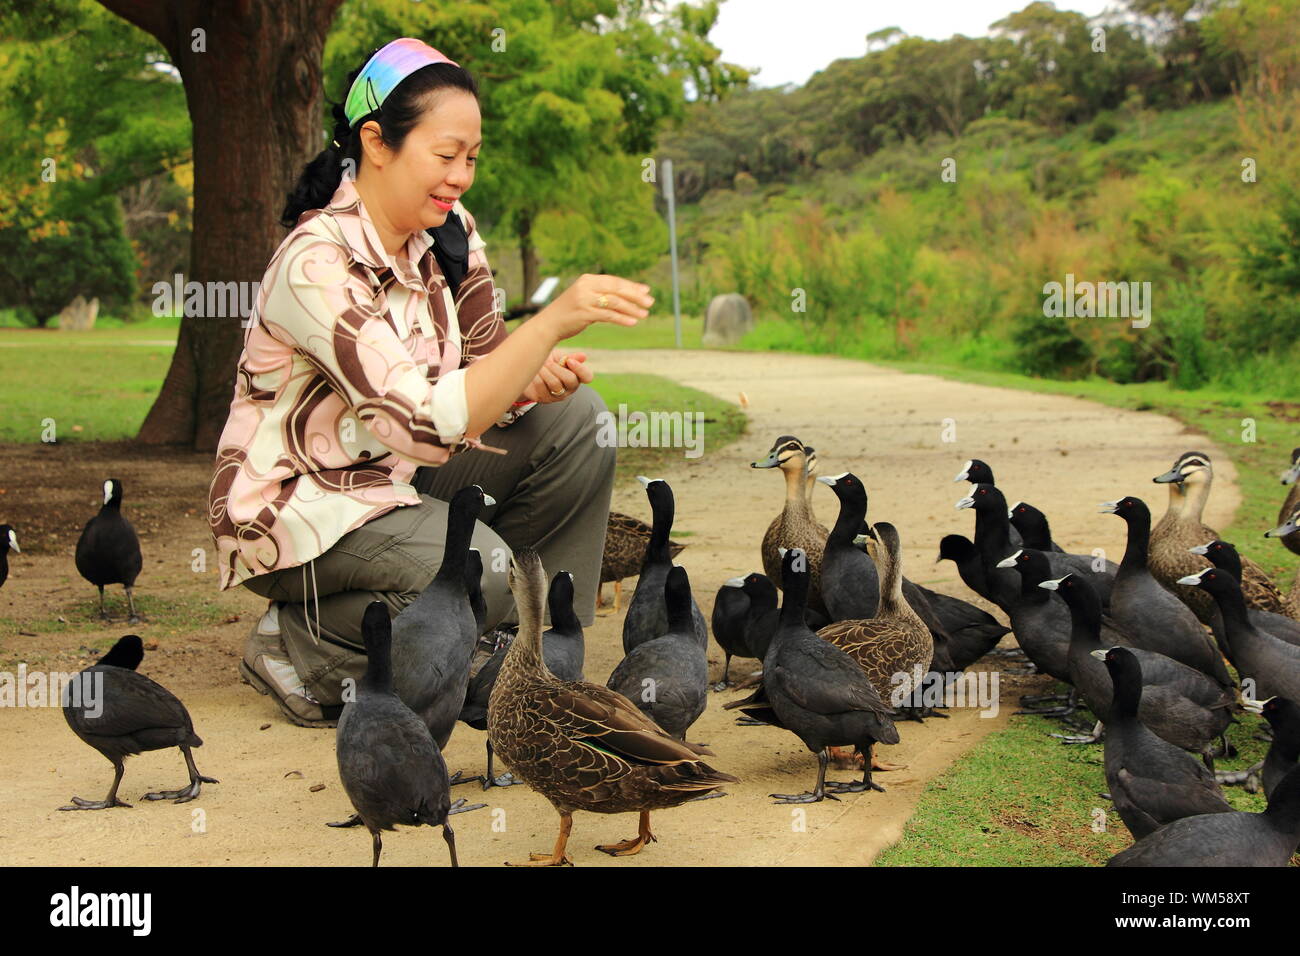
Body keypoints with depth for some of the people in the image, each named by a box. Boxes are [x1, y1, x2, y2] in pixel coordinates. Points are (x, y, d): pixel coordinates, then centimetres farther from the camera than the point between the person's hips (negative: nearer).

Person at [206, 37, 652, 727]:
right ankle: (297, 647, -5)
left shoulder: (450, 235, -3)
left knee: (575, 417, -7)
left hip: (400, 475, 8)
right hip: (297, 504, -8)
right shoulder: (316, 264, -28)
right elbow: (427, 423, -36)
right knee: (480, 570, -31)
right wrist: (555, 320, -42)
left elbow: (482, 367, 3)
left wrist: (536, 373, -21)